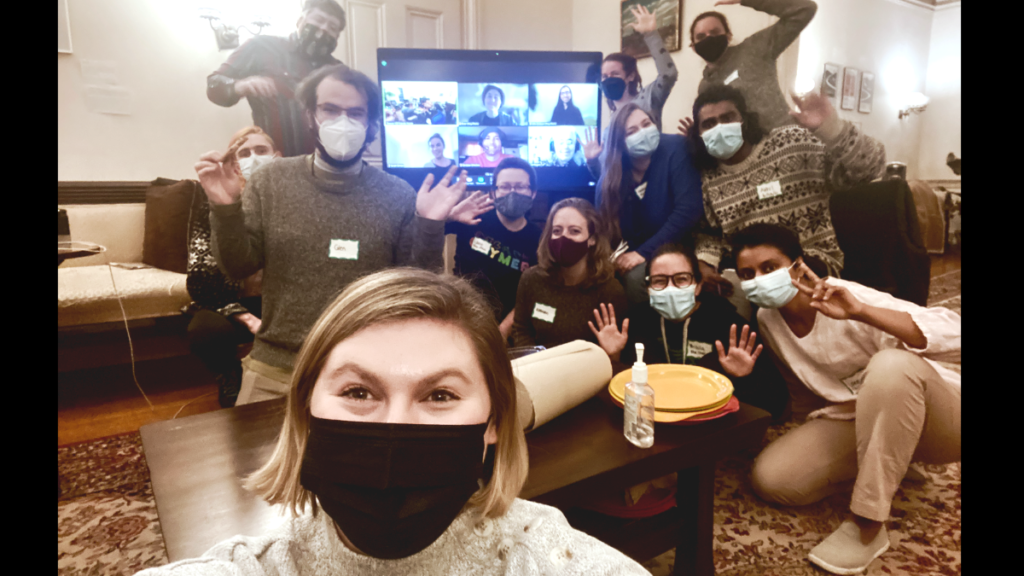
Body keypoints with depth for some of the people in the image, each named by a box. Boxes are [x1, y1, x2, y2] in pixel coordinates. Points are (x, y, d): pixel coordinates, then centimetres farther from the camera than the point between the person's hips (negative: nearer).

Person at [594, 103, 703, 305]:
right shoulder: (613, 172, -1)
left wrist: (644, 252, -23)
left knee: (636, 277, -31)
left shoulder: (675, 148, -13)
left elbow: (689, 209, -22)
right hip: (632, 253, 4)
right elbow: (606, 220, 0)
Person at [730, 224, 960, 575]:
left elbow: (955, 336, -37)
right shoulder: (766, 319, -5)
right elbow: (802, 395, 8)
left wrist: (860, 312, -46)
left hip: (936, 418, -4)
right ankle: (885, 465, 7)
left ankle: (868, 525, -26)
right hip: (855, 419, 5)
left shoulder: (851, 298, -24)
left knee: (891, 363, -40)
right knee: (771, 479, -16)